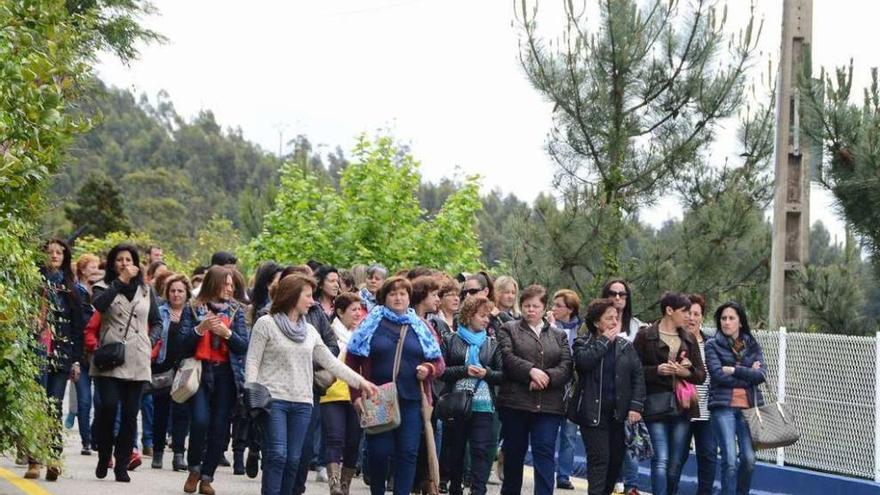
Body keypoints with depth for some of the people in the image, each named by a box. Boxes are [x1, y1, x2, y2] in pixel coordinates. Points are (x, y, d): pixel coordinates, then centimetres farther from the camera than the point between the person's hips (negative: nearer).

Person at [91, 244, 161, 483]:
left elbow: (157, 322, 23)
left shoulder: (146, 291, 16)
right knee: (108, 407, -14)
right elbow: (98, 304, -16)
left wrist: (150, 341, 6)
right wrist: (120, 281, -13)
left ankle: (122, 465, 9)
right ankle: (104, 457, 7)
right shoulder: (104, 287, 8)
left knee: (130, 413, 2)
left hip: (137, 361, 3)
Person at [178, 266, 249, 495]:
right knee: (200, 420, -16)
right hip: (200, 371, -2)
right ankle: (194, 469, 7)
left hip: (226, 373, 2)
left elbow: (244, 345, 4)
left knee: (219, 427, -1)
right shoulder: (192, 308, 5)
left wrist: (226, 332, -12)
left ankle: (207, 477, 9)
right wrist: (200, 328, -15)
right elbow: (182, 343, 0)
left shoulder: (236, 310, 10)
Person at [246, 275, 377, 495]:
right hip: (273, 400, -5)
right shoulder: (266, 324, -1)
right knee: (277, 456, -12)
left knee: (294, 460, 4)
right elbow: (253, 362, -4)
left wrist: (360, 381, 12)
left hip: (302, 403, 5)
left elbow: (331, 362, 17)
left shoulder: (310, 331, 15)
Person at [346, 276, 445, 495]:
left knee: (408, 453, -2)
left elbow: (438, 362, 15)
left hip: (411, 401, 2)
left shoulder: (420, 327, 12)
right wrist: (356, 394, -4)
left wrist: (429, 369, -8)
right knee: (378, 452, 1)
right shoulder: (371, 323, 5)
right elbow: (352, 360, 3)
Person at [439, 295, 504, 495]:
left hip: (483, 405, 0)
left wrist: (486, 373, -12)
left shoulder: (492, 343, 11)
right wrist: (464, 370, -13)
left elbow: (502, 374, 6)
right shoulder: (450, 340, 6)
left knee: (481, 451, -10)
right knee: (455, 450, 9)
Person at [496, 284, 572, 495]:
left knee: (545, 453, -7)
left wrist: (546, 377, -14)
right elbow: (507, 358, -8)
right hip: (515, 402, -1)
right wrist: (531, 371, -19)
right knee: (514, 453, 9)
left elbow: (566, 367, 3)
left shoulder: (558, 335, 15)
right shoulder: (509, 329, 8)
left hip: (549, 405, 1)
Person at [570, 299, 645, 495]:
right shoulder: (583, 344, 1)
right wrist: (604, 340, -13)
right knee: (599, 458, -9)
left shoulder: (625, 346, 11)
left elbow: (638, 376, 5)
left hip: (619, 413, 4)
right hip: (593, 412, -4)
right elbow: (583, 361, -22)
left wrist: (636, 406, -6)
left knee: (616, 459, 9)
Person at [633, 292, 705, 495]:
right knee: (661, 460, -14)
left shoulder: (689, 339, 15)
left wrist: (687, 372, -7)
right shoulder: (645, 336, 1)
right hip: (656, 405, -5)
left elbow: (701, 375, 14)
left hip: (682, 407, 5)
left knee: (675, 463, 7)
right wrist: (657, 370, -17)